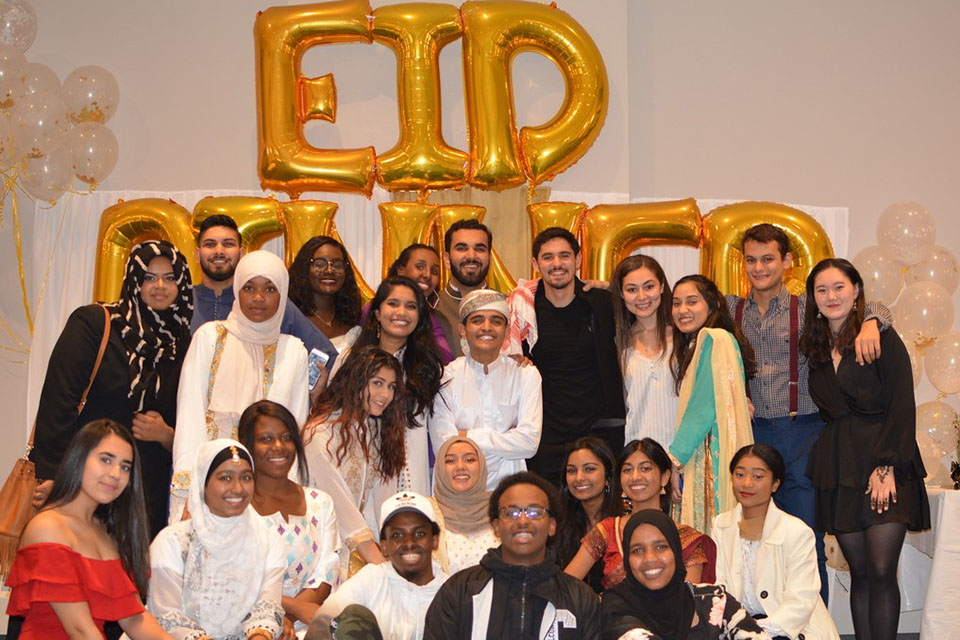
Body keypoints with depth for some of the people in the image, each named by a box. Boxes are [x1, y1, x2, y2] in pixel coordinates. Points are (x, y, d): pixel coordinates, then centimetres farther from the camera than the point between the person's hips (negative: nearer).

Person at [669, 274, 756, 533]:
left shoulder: (715, 339, -9)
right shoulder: (690, 344, 20)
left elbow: (706, 405, -15)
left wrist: (675, 456, -13)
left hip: (716, 452, -9)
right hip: (698, 455, 9)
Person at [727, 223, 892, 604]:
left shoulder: (808, 309, 5)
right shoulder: (730, 310, 11)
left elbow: (874, 308, 2)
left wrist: (870, 324, -21)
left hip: (803, 433, -2)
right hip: (753, 434, 2)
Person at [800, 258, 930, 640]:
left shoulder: (882, 339, -2)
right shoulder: (815, 349, 13)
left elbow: (902, 408, -8)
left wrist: (887, 467, -15)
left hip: (884, 466, -4)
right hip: (837, 468, 5)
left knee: (881, 572, -10)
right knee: (859, 573, 5)